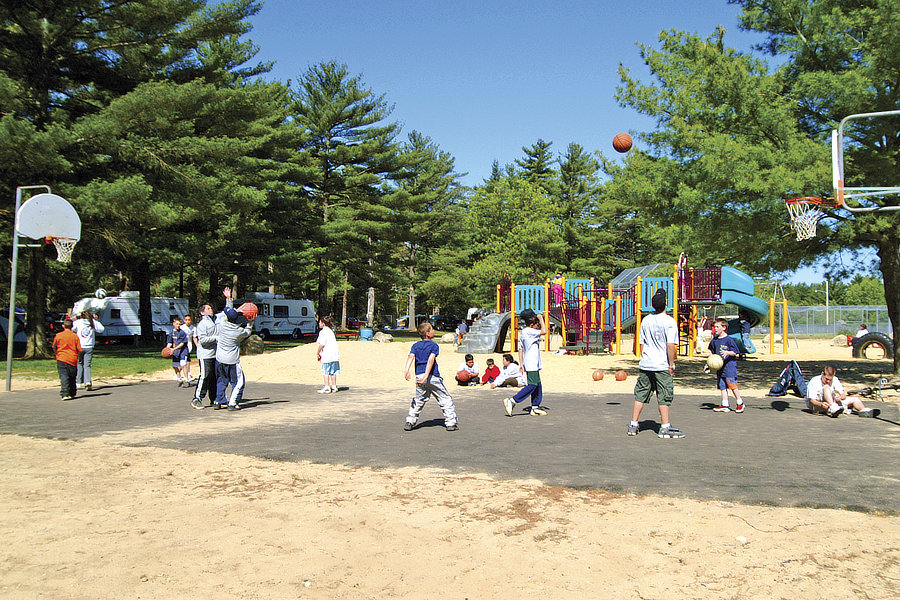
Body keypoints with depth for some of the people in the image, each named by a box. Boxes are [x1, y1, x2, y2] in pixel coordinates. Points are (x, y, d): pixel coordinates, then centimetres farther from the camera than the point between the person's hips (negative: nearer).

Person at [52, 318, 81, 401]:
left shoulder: (58, 335, -1)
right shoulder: (75, 336, -1)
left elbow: (54, 348, 6)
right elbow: (79, 350, -2)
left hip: (61, 359, -1)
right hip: (73, 359, 1)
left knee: (64, 377, -6)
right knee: (72, 377, 14)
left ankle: (65, 394, -20)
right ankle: (72, 393, 24)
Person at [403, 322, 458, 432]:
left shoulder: (416, 345, 11)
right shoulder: (434, 346, -2)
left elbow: (411, 357, -7)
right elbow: (431, 360, -17)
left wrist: (407, 371, -20)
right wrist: (426, 375, -26)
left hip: (419, 376, 4)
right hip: (433, 377, -4)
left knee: (418, 399, 20)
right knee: (445, 399, 7)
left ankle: (410, 422, 14)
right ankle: (451, 423, 6)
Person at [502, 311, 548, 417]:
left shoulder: (524, 332, 15)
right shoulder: (529, 331, -15)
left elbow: (520, 349, 17)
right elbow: (544, 332, -25)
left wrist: (521, 364, 18)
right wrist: (541, 319, -13)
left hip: (534, 364, 10)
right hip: (531, 364, -10)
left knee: (537, 385, 12)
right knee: (532, 385, -10)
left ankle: (535, 408, 14)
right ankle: (512, 401, -10)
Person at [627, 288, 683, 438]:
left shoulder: (646, 320, 6)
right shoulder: (669, 321, -10)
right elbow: (670, 345, -15)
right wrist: (671, 365, -9)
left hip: (645, 364, 5)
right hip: (662, 366, -5)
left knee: (640, 394, 10)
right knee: (664, 397, 4)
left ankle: (633, 425, 14)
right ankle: (665, 427, 7)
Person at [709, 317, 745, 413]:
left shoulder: (729, 339, -9)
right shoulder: (714, 340, 11)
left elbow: (736, 353, -8)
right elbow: (713, 353, 25)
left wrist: (727, 353, -23)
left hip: (730, 366, -7)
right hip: (719, 367, 7)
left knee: (732, 385, -9)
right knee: (722, 386, 6)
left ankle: (740, 403, 6)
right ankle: (724, 405, 11)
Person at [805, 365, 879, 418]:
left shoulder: (834, 380, 2)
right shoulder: (813, 382, -13)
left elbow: (843, 395, -3)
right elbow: (812, 400, -21)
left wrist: (840, 397, -28)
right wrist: (821, 404, -41)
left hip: (833, 402, 6)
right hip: (816, 405, -6)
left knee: (855, 399, -3)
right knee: (826, 387, -30)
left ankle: (864, 411, -32)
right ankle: (832, 408, -49)